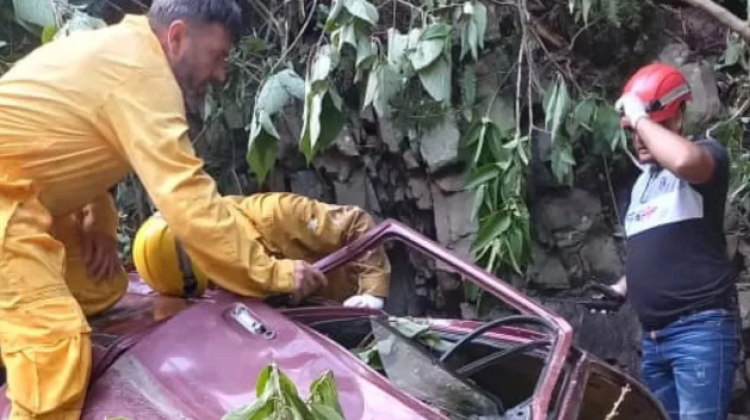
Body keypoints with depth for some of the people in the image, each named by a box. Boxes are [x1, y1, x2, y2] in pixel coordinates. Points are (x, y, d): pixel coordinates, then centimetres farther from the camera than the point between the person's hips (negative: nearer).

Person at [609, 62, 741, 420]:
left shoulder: (706, 153, -3)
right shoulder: (641, 182, 21)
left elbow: (683, 160, -31)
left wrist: (640, 117, -17)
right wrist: (621, 288, 13)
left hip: (700, 328, -8)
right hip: (653, 336, 8)